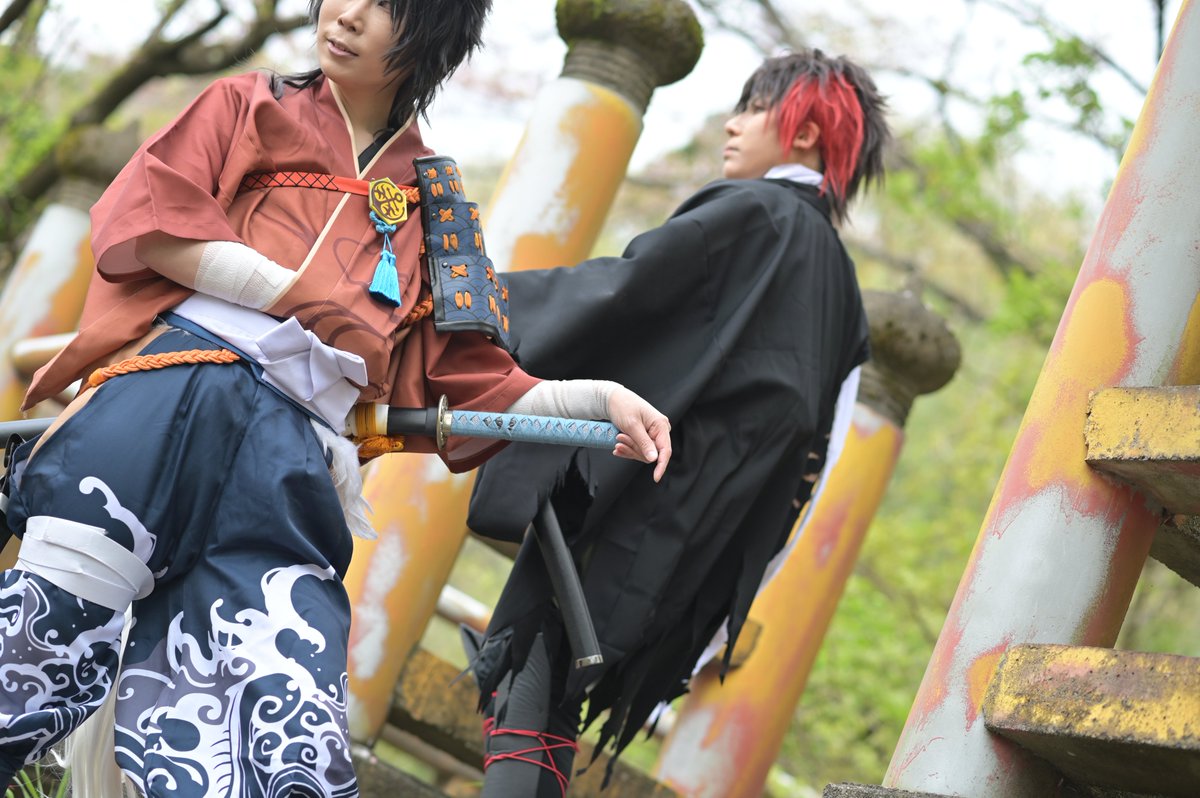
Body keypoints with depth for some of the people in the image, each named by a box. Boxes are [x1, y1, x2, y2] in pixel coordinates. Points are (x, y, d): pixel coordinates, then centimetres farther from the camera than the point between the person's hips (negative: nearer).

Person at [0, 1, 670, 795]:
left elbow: (479, 385, 22)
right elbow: (146, 216, 5)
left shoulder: (433, 203, 27)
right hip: (172, 399, -2)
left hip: (293, 460, 2)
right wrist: (299, 296, -1)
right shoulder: (247, 106, 23)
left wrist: (598, 397, 6)